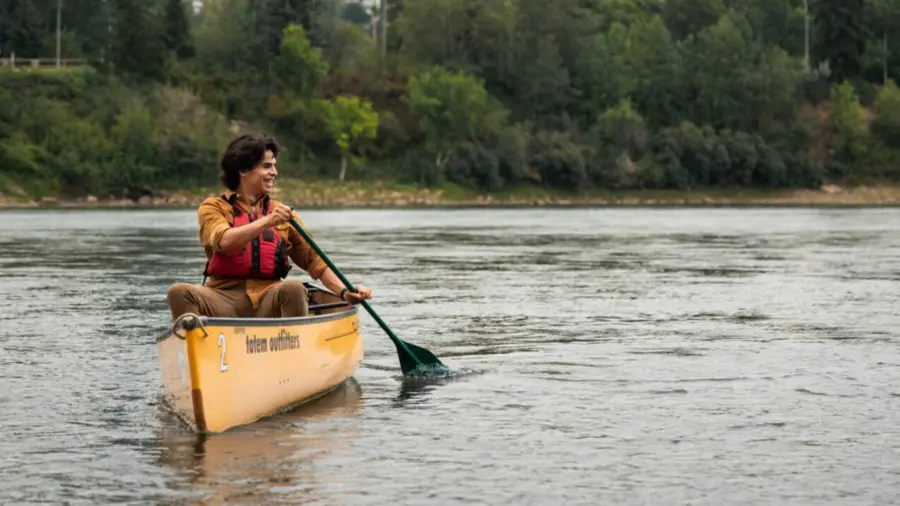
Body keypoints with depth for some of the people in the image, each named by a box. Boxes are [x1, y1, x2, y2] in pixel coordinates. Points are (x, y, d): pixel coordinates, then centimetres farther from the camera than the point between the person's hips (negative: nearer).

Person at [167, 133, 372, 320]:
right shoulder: (213, 207, 9)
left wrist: (344, 293, -4)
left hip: (269, 301, 2)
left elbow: (314, 260, 12)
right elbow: (223, 241, -14)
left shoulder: (282, 213, 19)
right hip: (226, 300, -2)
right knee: (180, 292, -30)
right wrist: (267, 221, -24)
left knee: (293, 288, -30)